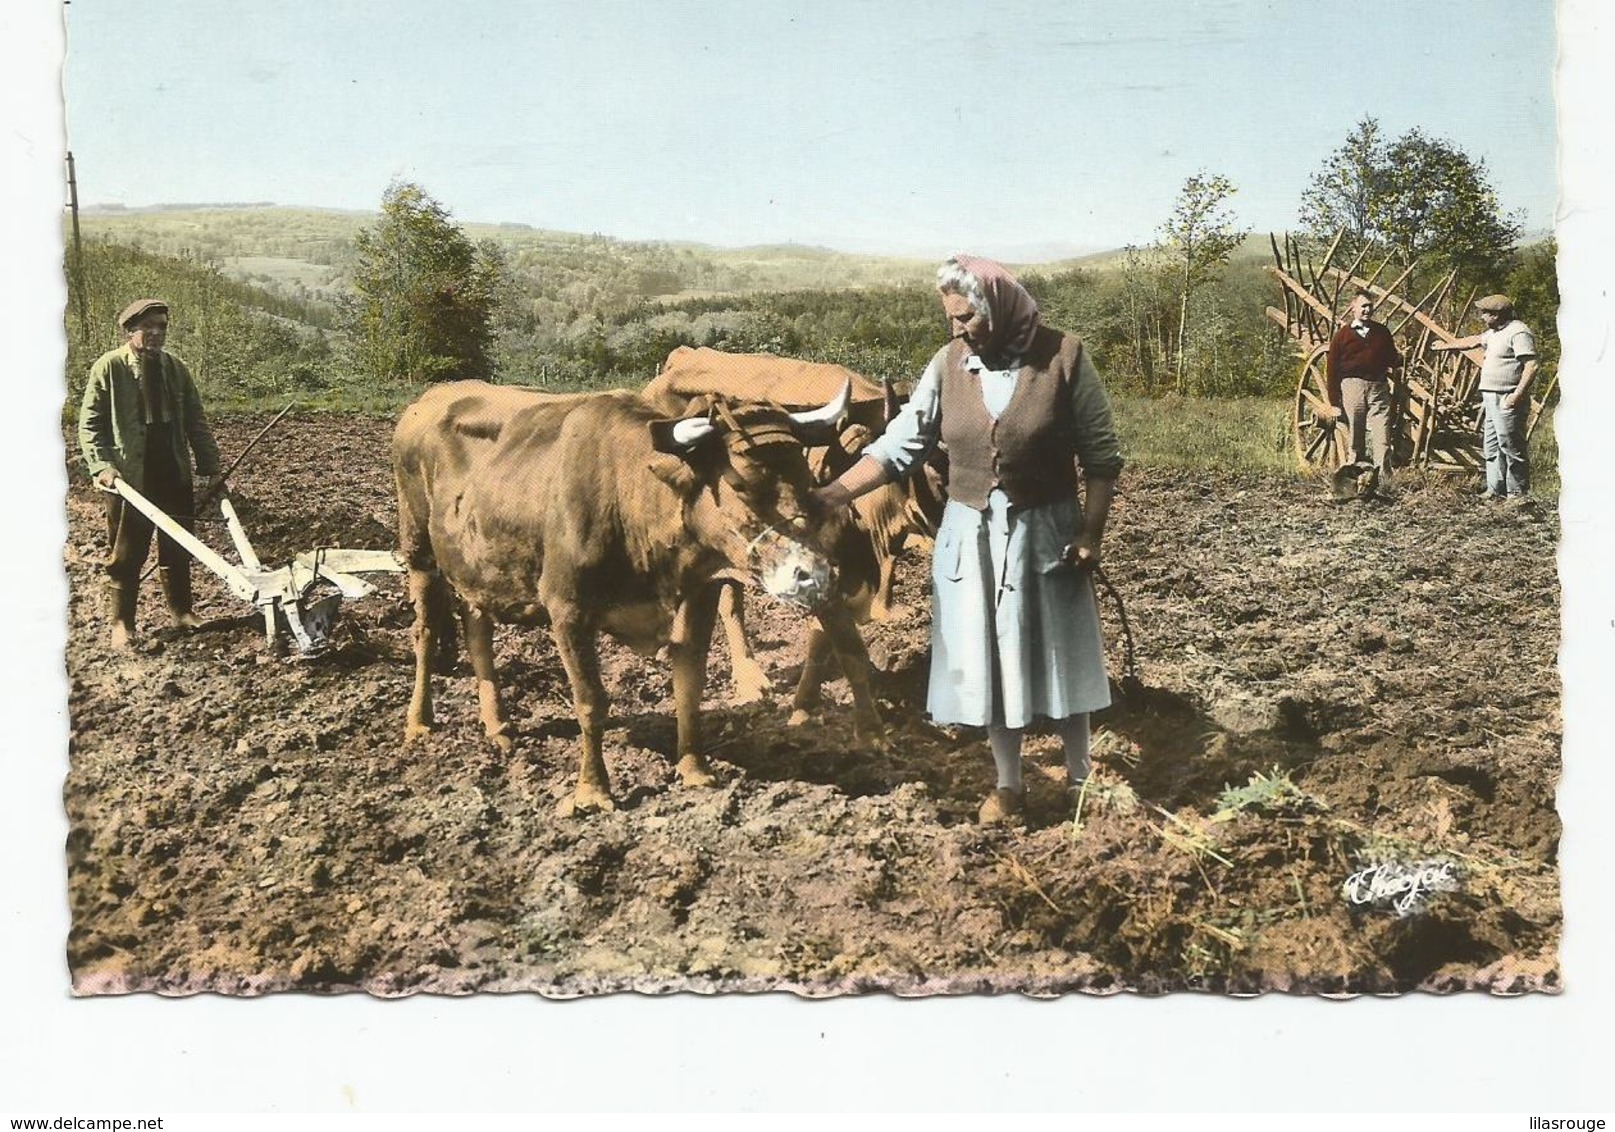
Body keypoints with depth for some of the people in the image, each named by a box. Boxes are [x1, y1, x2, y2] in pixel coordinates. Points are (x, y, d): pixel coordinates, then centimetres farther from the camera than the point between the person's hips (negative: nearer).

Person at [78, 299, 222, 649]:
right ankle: (122, 623, 15)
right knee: (125, 554, 5)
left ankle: (181, 611, 28)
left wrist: (208, 465, 4)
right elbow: (90, 423, -5)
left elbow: (195, 421, 10)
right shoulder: (109, 367, -6)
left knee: (178, 549, 13)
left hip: (175, 475, 4)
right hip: (129, 477, -4)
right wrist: (101, 466, -17)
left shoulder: (175, 367, 6)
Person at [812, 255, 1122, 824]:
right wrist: (832, 494, -17)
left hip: (1046, 532, -2)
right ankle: (1008, 784, 27)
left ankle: (1080, 778, 29)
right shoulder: (948, 364, -4)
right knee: (987, 660, 10)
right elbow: (901, 443, -7)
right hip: (971, 537, 3)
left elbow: (1102, 456, -8)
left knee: (1061, 656, 10)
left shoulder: (1063, 356, -11)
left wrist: (1090, 534, -12)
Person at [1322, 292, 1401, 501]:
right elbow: (1332, 370, 3)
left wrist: (1396, 361, -1)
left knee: (1381, 438, -10)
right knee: (1356, 441, 5)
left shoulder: (1382, 332, 14)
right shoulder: (1342, 335, 5)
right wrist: (1334, 403, -3)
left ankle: (1382, 486, -14)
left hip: (1378, 387, 1)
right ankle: (1357, 485, 12)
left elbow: (1392, 358, 26)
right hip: (1352, 386, -1)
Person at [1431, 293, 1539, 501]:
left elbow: (1531, 366, -21)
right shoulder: (1495, 333, 19)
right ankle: (1496, 490, 16)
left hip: (1507, 401, -11)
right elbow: (1474, 341, 38)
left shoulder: (1519, 333, -14)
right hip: (1491, 399, 11)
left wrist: (1517, 395, -26)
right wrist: (1447, 345, 46)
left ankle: (1517, 493, -5)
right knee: (1491, 447, 12)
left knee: (1511, 446, -8)